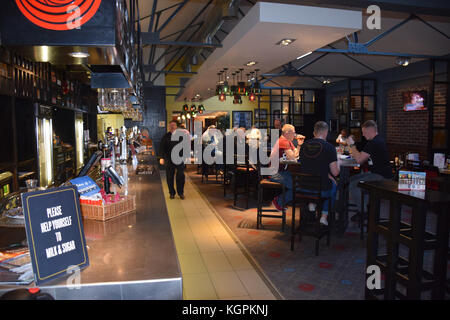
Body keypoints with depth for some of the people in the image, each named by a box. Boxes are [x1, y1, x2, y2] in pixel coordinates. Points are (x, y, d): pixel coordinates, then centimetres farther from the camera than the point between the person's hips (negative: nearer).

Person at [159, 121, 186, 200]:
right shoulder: (166, 136, 6)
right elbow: (162, 147, 4)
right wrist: (162, 157, -5)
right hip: (169, 160, 1)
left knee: (181, 176, -2)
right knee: (169, 177, 5)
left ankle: (180, 192, 11)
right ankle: (172, 193, 17)